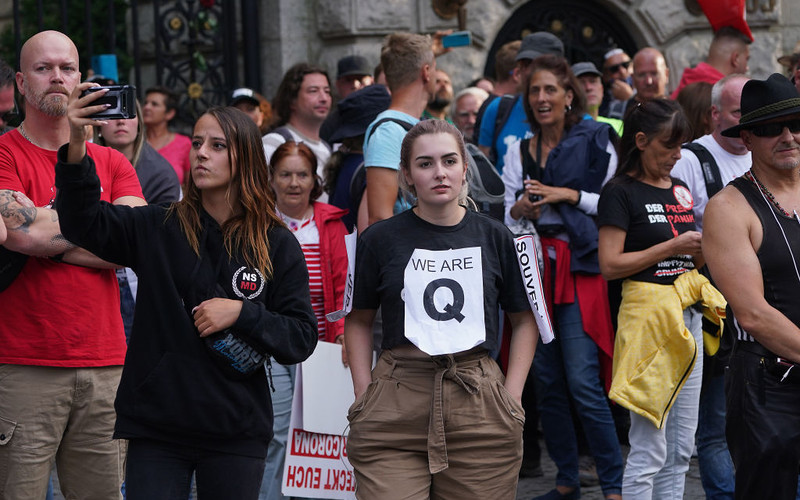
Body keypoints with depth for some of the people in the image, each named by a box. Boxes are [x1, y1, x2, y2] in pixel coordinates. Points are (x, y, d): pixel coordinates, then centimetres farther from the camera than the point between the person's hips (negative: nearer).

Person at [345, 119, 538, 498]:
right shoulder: (381, 239, 3)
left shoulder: (494, 237, 7)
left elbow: (524, 320, 15)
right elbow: (358, 321, 13)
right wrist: (364, 394, 2)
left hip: (481, 411, 1)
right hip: (394, 416, -1)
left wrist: (512, 395, 5)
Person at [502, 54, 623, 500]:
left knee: (583, 383, -12)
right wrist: (520, 209, -6)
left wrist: (569, 195, -11)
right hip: (533, 268, 5)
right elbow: (508, 217, 15)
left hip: (580, 270, -5)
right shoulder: (519, 153, 13)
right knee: (547, 382, 7)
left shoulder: (595, 142, 0)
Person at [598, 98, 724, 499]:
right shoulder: (621, 192, -6)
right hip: (647, 314, -8)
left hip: (688, 315, 8)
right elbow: (610, 265, -14)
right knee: (649, 448, -8)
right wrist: (673, 246, -13)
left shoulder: (680, 190, 16)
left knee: (681, 448, 9)